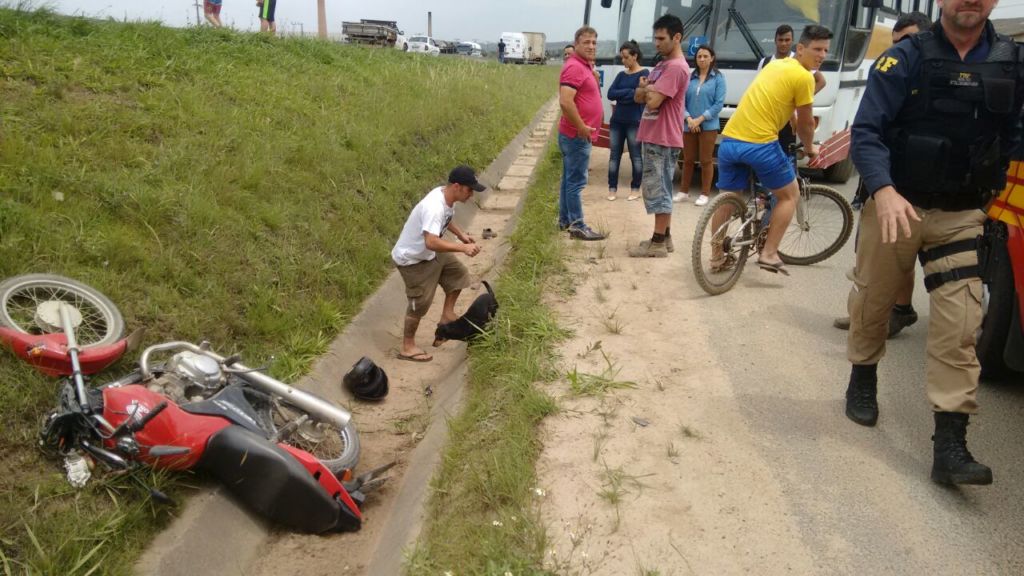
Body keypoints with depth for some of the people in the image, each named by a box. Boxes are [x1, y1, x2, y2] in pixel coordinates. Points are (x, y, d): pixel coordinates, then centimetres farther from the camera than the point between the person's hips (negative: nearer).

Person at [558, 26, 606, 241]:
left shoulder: (585, 66, 16)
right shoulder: (575, 66, -17)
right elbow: (565, 102, -27)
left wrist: (593, 73, 11)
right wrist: (582, 128, -21)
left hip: (577, 134, 10)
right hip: (577, 135, -10)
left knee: (569, 179, 15)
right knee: (576, 181, -6)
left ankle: (565, 220, 23)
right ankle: (577, 226, -2)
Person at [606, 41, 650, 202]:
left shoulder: (644, 73, -2)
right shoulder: (621, 75, 14)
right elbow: (610, 94, 1)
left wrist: (619, 96, -6)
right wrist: (628, 92, -10)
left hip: (634, 122, -5)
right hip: (617, 120, 5)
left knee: (635, 156, 2)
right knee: (614, 155, 5)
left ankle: (635, 189, 11)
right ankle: (612, 188, 11)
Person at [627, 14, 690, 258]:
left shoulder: (676, 67, -16)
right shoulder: (662, 64, 17)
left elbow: (653, 101, -23)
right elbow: (639, 96, 14)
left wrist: (647, 88, -3)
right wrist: (647, 87, -7)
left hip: (662, 139, -10)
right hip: (654, 137, 10)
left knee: (657, 190, -6)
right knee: (661, 189, 13)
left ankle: (658, 243, 0)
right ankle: (664, 237, 21)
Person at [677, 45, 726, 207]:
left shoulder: (718, 78, -1)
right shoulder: (690, 77, 6)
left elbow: (719, 103, -7)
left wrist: (700, 119, -12)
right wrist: (689, 119, -11)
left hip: (708, 126, -3)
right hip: (688, 126, 3)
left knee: (706, 160, 2)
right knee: (688, 160, 10)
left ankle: (705, 194, 10)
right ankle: (683, 191, 21)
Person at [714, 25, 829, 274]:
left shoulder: (775, 64, 21)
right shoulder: (804, 77, -4)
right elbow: (805, 124, 5)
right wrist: (809, 148, 24)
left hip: (729, 140, 7)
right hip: (760, 144, -7)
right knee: (789, 195, 12)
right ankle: (768, 253, 8)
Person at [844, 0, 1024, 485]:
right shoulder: (905, 58, -7)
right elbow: (865, 132, -15)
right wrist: (884, 191, -28)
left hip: (962, 216, 2)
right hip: (895, 207, -2)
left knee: (959, 326, -7)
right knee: (871, 303, 13)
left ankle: (949, 445, -4)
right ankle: (863, 381, 40)